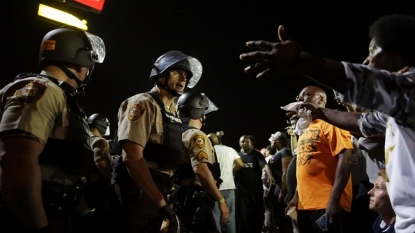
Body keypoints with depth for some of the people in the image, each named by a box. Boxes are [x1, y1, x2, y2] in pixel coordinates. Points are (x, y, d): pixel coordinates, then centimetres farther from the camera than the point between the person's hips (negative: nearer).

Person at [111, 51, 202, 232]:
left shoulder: (173, 112, 15)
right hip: (138, 193, -8)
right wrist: (161, 202, -22)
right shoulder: (144, 103, -11)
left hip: (156, 192, 8)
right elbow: (132, 157, -22)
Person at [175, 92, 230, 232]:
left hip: (187, 198, 10)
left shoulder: (181, 136, 18)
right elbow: (201, 170, -26)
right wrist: (221, 200, -22)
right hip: (197, 199, -10)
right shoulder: (196, 136, -11)